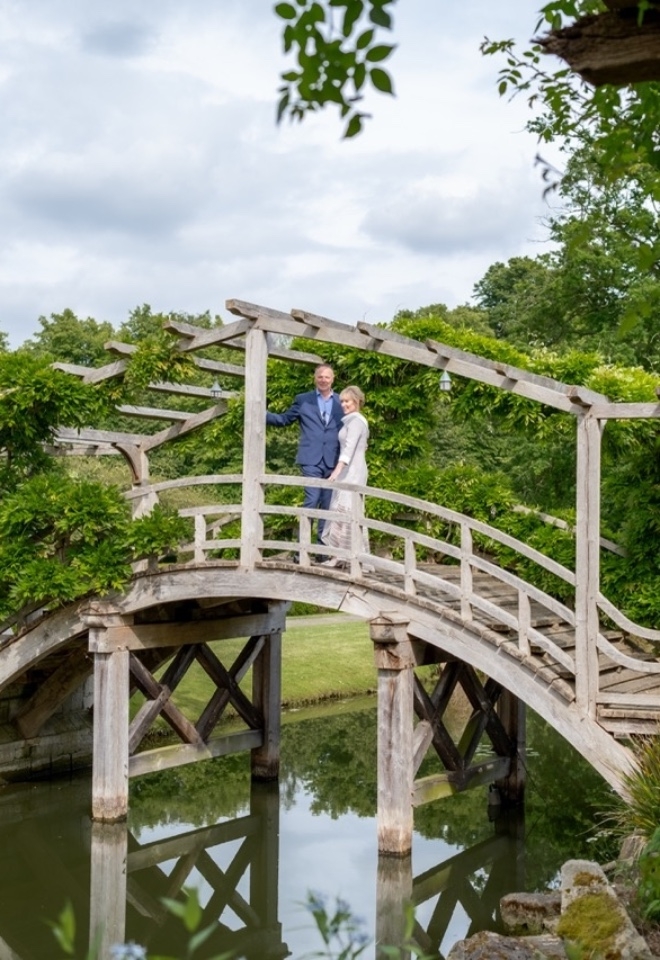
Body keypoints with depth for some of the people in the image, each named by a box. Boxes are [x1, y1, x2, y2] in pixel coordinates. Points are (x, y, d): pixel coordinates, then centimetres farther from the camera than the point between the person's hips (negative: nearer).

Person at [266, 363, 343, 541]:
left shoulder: (341, 402, 12)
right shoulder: (303, 400, 8)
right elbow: (283, 419, 10)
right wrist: (262, 413, -2)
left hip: (333, 461, 2)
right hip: (311, 460, -2)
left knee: (327, 504, 6)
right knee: (312, 500, -13)